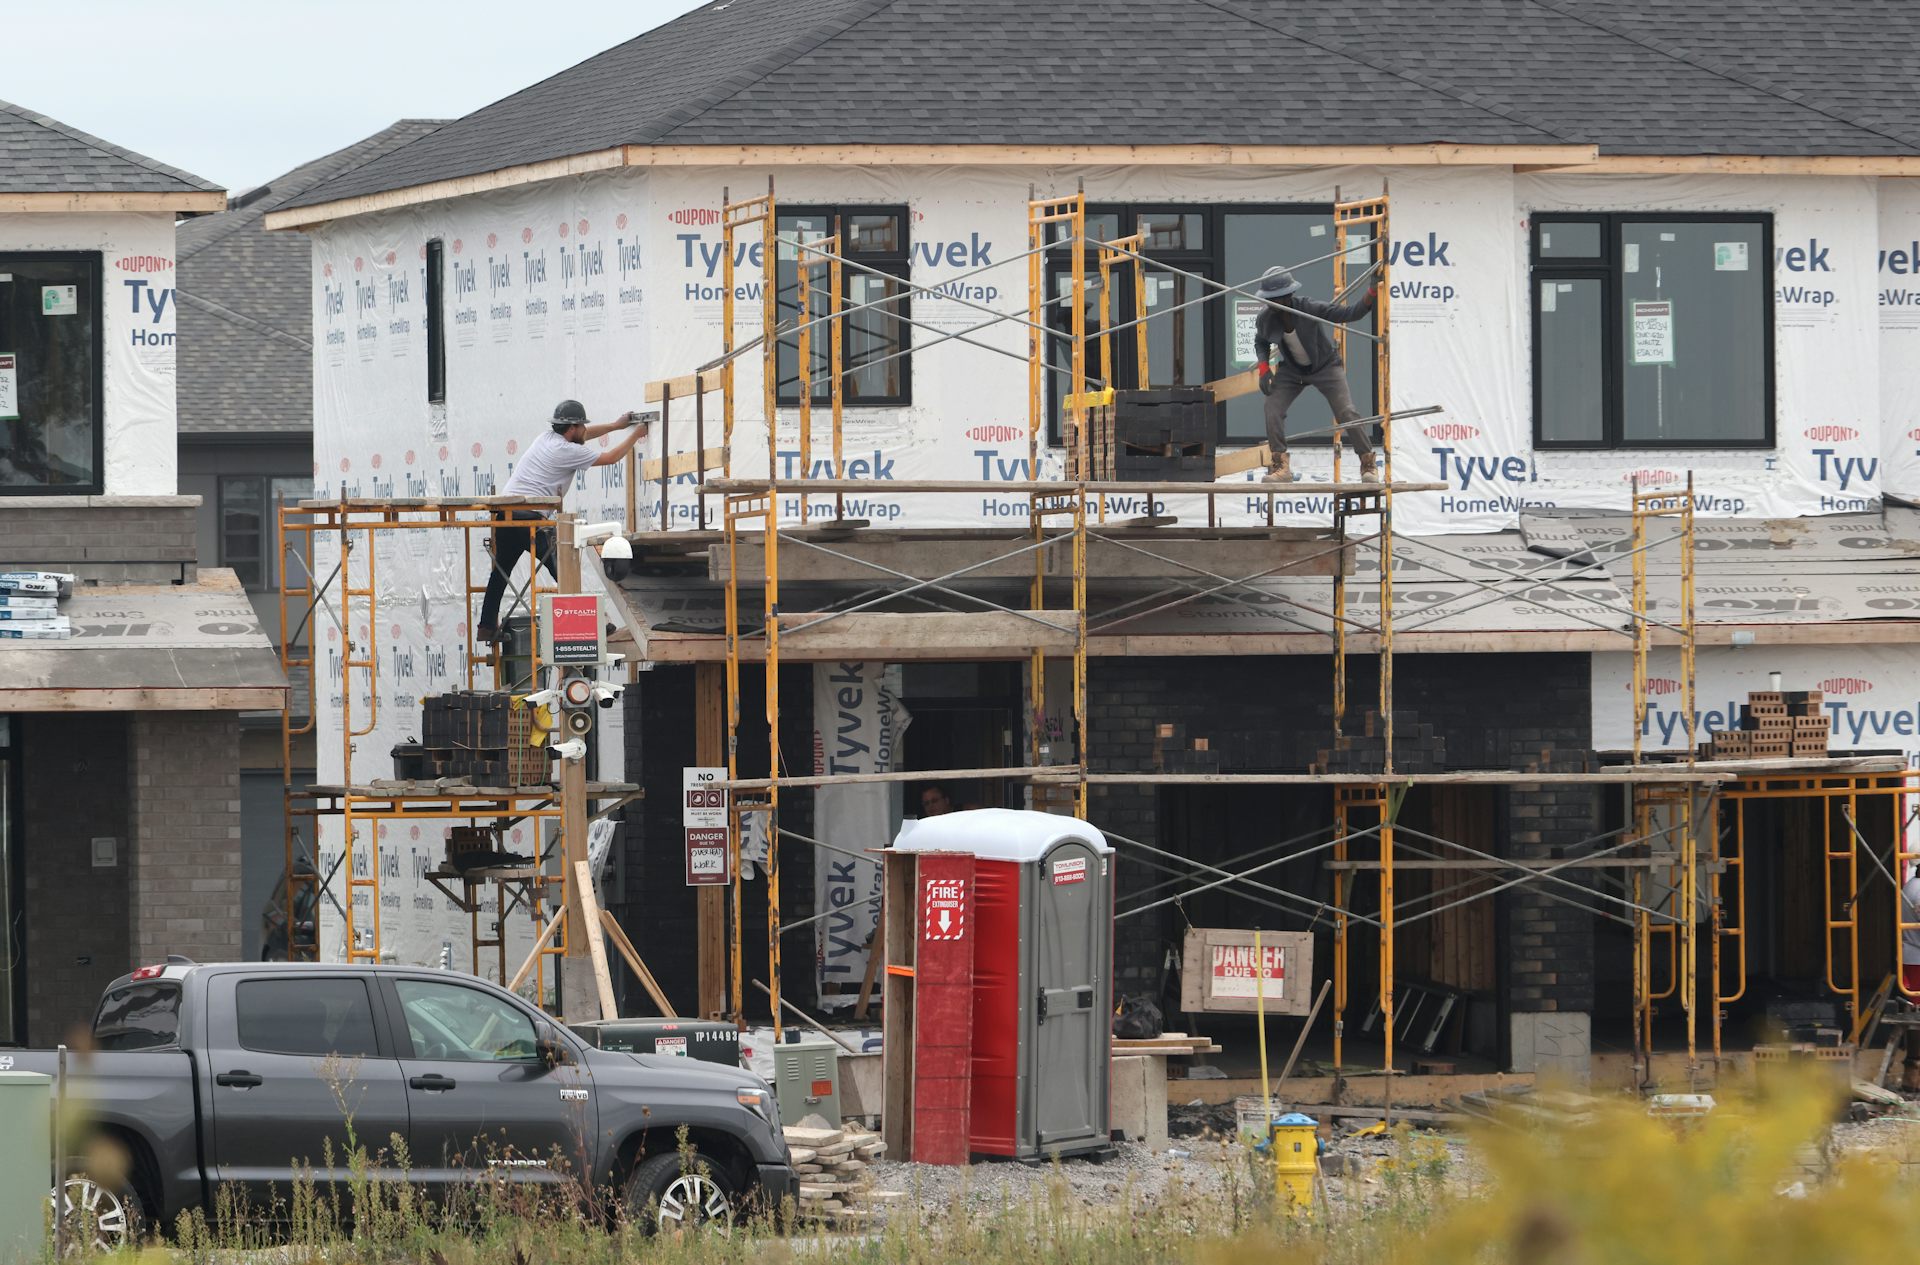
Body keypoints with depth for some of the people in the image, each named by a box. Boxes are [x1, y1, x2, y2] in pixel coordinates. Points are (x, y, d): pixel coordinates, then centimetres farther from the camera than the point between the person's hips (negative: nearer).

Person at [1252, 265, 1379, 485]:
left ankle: (1368, 464, 1)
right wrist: (1264, 369, -11)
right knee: (1272, 410, -15)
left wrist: (1371, 294, -43)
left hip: (1325, 366, -4)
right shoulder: (1266, 320, -17)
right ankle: (1281, 466, -3)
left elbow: (1349, 313, -28)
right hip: (1291, 370, 4)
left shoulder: (1309, 308, -30)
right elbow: (1261, 343, 6)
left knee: (1347, 413, -14)